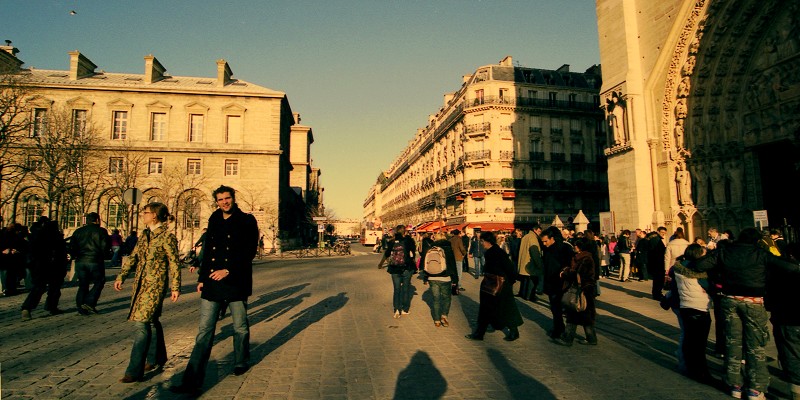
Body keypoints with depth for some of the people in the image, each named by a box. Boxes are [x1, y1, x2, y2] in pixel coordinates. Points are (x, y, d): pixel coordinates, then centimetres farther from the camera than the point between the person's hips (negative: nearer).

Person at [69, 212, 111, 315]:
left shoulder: (78, 231, 11)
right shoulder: (101, 231, -3)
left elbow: (72, 247, 8)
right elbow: (106, 246, -8)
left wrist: (76, 256, 21)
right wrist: (101, 255, 10)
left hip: (80, 262, 5)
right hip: (95, 261, -5)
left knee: (83, 285, 11)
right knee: (99, 282, 8)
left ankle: (81, 308, 10)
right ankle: (89, 303, -4)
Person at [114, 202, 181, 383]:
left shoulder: (167, 236, -10)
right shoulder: (145, 235, 12)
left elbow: (174, 263, -9)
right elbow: (133, 257, 16)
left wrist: (175, 287, -10)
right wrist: (121, 276, 6)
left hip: (155, 285, -8)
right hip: (141, 283, 8)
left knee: (142, 323, -12)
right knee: (150, 322, 17)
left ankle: (135, 371, -8)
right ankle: (157, 358, 32)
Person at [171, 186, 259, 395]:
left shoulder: (247, 221, -3)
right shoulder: (214, 221, 13)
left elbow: (249, 251, -11)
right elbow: (207, 250, 18)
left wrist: (228, 270, -17)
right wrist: (201, 278, 15)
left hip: (236, 282, -4)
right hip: (212, 283, 4)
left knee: (240, 327, 11)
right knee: (205, 330, 1)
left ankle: (241, 363, 34)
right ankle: (192, 380, 3)